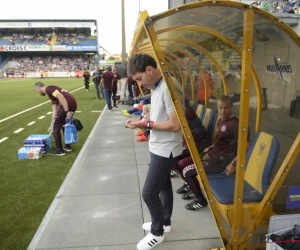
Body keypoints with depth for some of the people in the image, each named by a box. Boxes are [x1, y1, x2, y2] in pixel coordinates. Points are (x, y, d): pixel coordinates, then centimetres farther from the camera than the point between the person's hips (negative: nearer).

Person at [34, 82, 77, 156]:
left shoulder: (48, 89, 1)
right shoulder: (52, 91, 30)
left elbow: (61, 97, -15)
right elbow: (55, 111, 28)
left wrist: (66, 111, -18)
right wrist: (53, 123, 29)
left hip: (67, 105, -10)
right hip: (73, 104, 10)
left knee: (56, 128, 6)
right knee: (64, 125, 29)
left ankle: (59, 150, 14)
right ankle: (67, 146, 36)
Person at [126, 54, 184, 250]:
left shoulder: (169, 87, -25)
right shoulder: (156, 86, 6)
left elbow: (175, 124, -26)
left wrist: (146, 124, -21)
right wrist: (143, 119, 0)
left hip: (166, 150, -10)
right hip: (159, 147, 10)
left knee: (149, 192, -1)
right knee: (163, 185, 22)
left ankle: (157, 233, 21)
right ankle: (164, 222, 41)